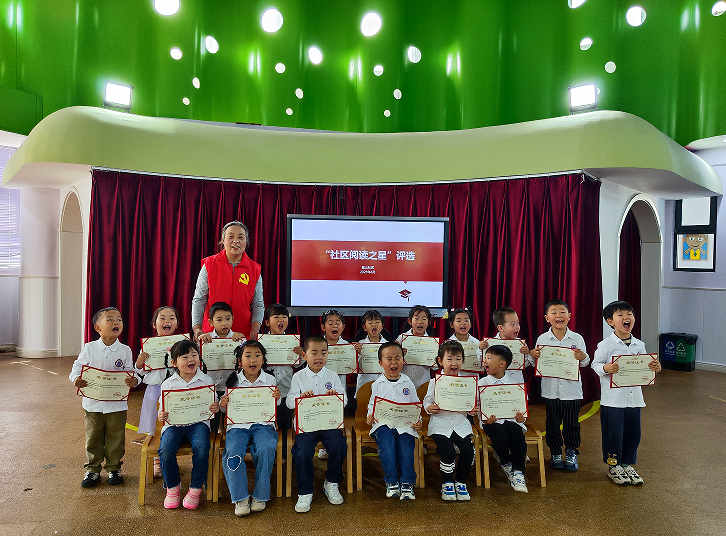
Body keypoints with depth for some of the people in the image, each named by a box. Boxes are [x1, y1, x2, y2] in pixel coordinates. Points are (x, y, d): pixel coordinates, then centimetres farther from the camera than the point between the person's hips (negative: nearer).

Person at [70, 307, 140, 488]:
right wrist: (76, 379, -17)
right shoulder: (89, 348, -4)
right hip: (93, 403, 1)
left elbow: (130, 371, -1)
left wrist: (134, 380, -22)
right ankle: (93, 469, 29)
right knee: (93, 438, 13)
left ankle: (114, 468, 28)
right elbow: (78, 366, 2)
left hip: (117, 404, 0)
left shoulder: (125, 350, -5)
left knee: (115, 439, 10)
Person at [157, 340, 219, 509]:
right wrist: (161, 416, -16)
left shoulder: (206, 381, 5)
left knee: (201, 447, -29)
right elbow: (163, 410, 8)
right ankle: (173, 487, 2)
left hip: (198, 423, -1)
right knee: (165, 449, -27)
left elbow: (213, 406, 7)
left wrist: (216, 408, -17)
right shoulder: (168, 384, 6)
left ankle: (195, 488, -5)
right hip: (174, 424, 1)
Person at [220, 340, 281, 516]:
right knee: (233, 451, -26)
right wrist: (222, 404, -11)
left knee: (265, 450, -27)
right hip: (238, 424, 1)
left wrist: (277, 398, -13)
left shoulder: (269, 380, 7)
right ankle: (240, 498, -12)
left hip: (263, 424, 0)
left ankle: (260, 496, -10)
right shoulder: (234, 380, 6)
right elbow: (227, 407, 12)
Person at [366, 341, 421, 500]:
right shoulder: (377, 384, 13)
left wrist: (417, 421, -1)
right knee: (387, 445, -27)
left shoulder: (408, 383, 14)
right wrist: (370, 416, -4)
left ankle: (407, 483, -14)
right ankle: (392, 482, -17)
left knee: (406, 446, -23)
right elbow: (372, 405, 17)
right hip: (383, 423, 0)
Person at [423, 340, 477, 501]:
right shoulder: (435, 382, 0)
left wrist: (473, 410, -9)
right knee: (447, 452, -20)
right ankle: (447, 483, 7)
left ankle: (460, 482, 12)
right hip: (440, 424, -2)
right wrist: (429, 408, -17)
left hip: (461, 423, 3)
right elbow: (426, 401, 5)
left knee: (468, 450, -15)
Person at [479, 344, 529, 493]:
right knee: (500, 435, -30)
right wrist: (485, 419, -18)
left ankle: (517, 472, -16)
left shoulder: (514, 382, 5)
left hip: (510, 419, 1)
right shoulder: (482, 383, 3)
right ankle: (506, 463, 2)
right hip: (491, 421, -1)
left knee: (518, 433, -29)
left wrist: (520, 417, -16)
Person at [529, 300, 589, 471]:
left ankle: (571, 452, 28)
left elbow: (585, 364, 4)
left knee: (572, 422, 9)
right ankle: (555, 452, 27)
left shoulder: (577, 339, 0)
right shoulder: (542, 339, -2)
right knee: (552, 422, 10)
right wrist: (533, 355, -18)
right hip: (551, 389, 0)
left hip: (572, 388, 0)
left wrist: (583, 357, -18)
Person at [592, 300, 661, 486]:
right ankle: (613, 466, 23)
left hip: (634, 397, 5)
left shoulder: (639, 345, 6)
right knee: (613, 434, 4)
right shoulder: (605, 345, -10)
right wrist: (605, 368, -28)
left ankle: (628, 464, 32)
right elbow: (595, 364, -8)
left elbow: (644, 366, 14)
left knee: (633, 434, 13)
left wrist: (654, 367, -7)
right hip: (613, 399, -5)